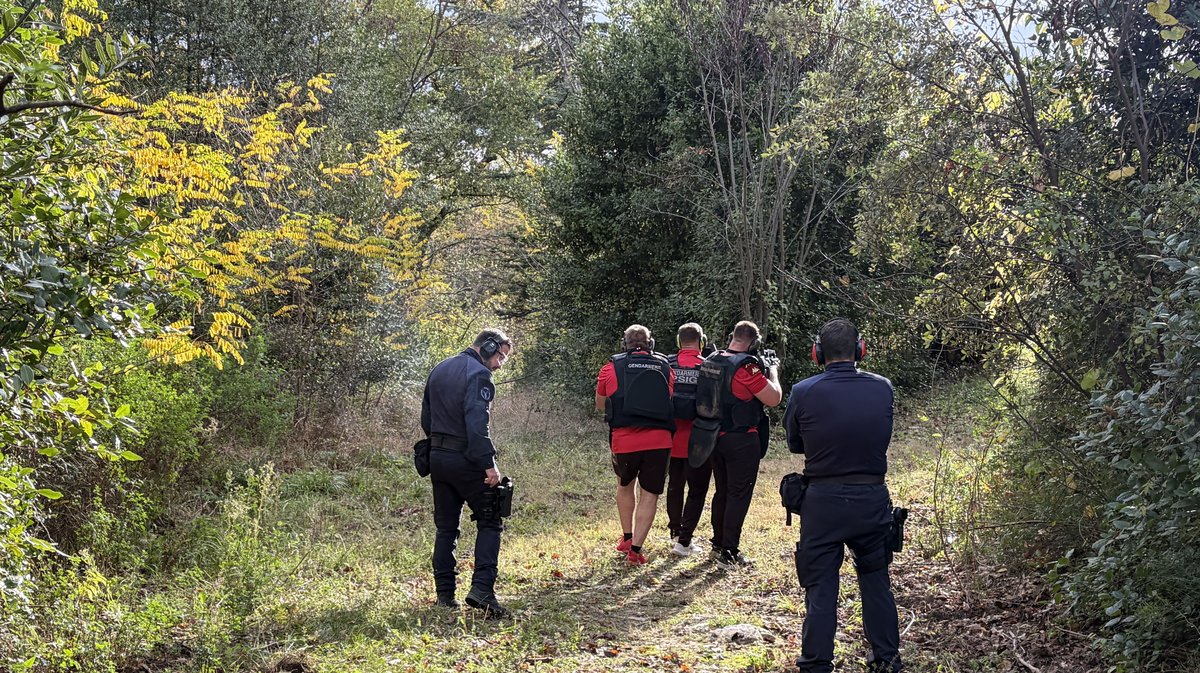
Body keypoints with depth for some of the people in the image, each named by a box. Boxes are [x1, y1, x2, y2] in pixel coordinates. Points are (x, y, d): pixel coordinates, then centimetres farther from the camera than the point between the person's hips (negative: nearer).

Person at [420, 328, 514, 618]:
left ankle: (444, 594, 12)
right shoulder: (478, 374, -12)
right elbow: (477, 423, -22)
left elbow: (426, 419, 18)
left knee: (445, 527, 12)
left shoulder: (439, 370, 15)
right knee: (489, 522, 1)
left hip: (437, 458, 8)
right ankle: (482, 589, -12)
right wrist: (489, 464, -23)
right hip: (466, 461, -7)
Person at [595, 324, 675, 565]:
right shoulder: (665, 367, 9)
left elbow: (600, 404, 18)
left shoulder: (612, 367, 5)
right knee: (649, 495, 8)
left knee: (625, 486, 25)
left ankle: (627, 538, 30)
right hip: (659, 441, 0)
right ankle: (635, 550, 4)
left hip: (623, 441, 0)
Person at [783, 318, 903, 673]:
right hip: (872, 499, 3)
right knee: (876, 581, 20)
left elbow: (795, 444, 3)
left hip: (823, 501, -2)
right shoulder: (883, 389, -5)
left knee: (820, 587, 7)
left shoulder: (803, 393, -12)